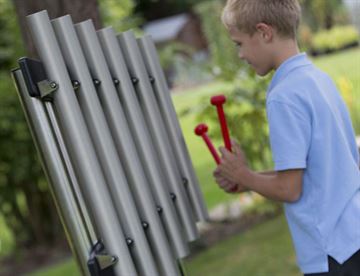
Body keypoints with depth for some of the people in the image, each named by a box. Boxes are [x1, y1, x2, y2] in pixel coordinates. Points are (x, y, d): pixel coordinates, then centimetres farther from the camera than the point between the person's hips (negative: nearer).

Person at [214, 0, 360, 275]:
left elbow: (289, 189, -19)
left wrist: (243, 176, -1)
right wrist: (252, 180, 12)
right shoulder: (321, 79, 10)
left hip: (333, 253, -9)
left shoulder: (284, 97, -17)